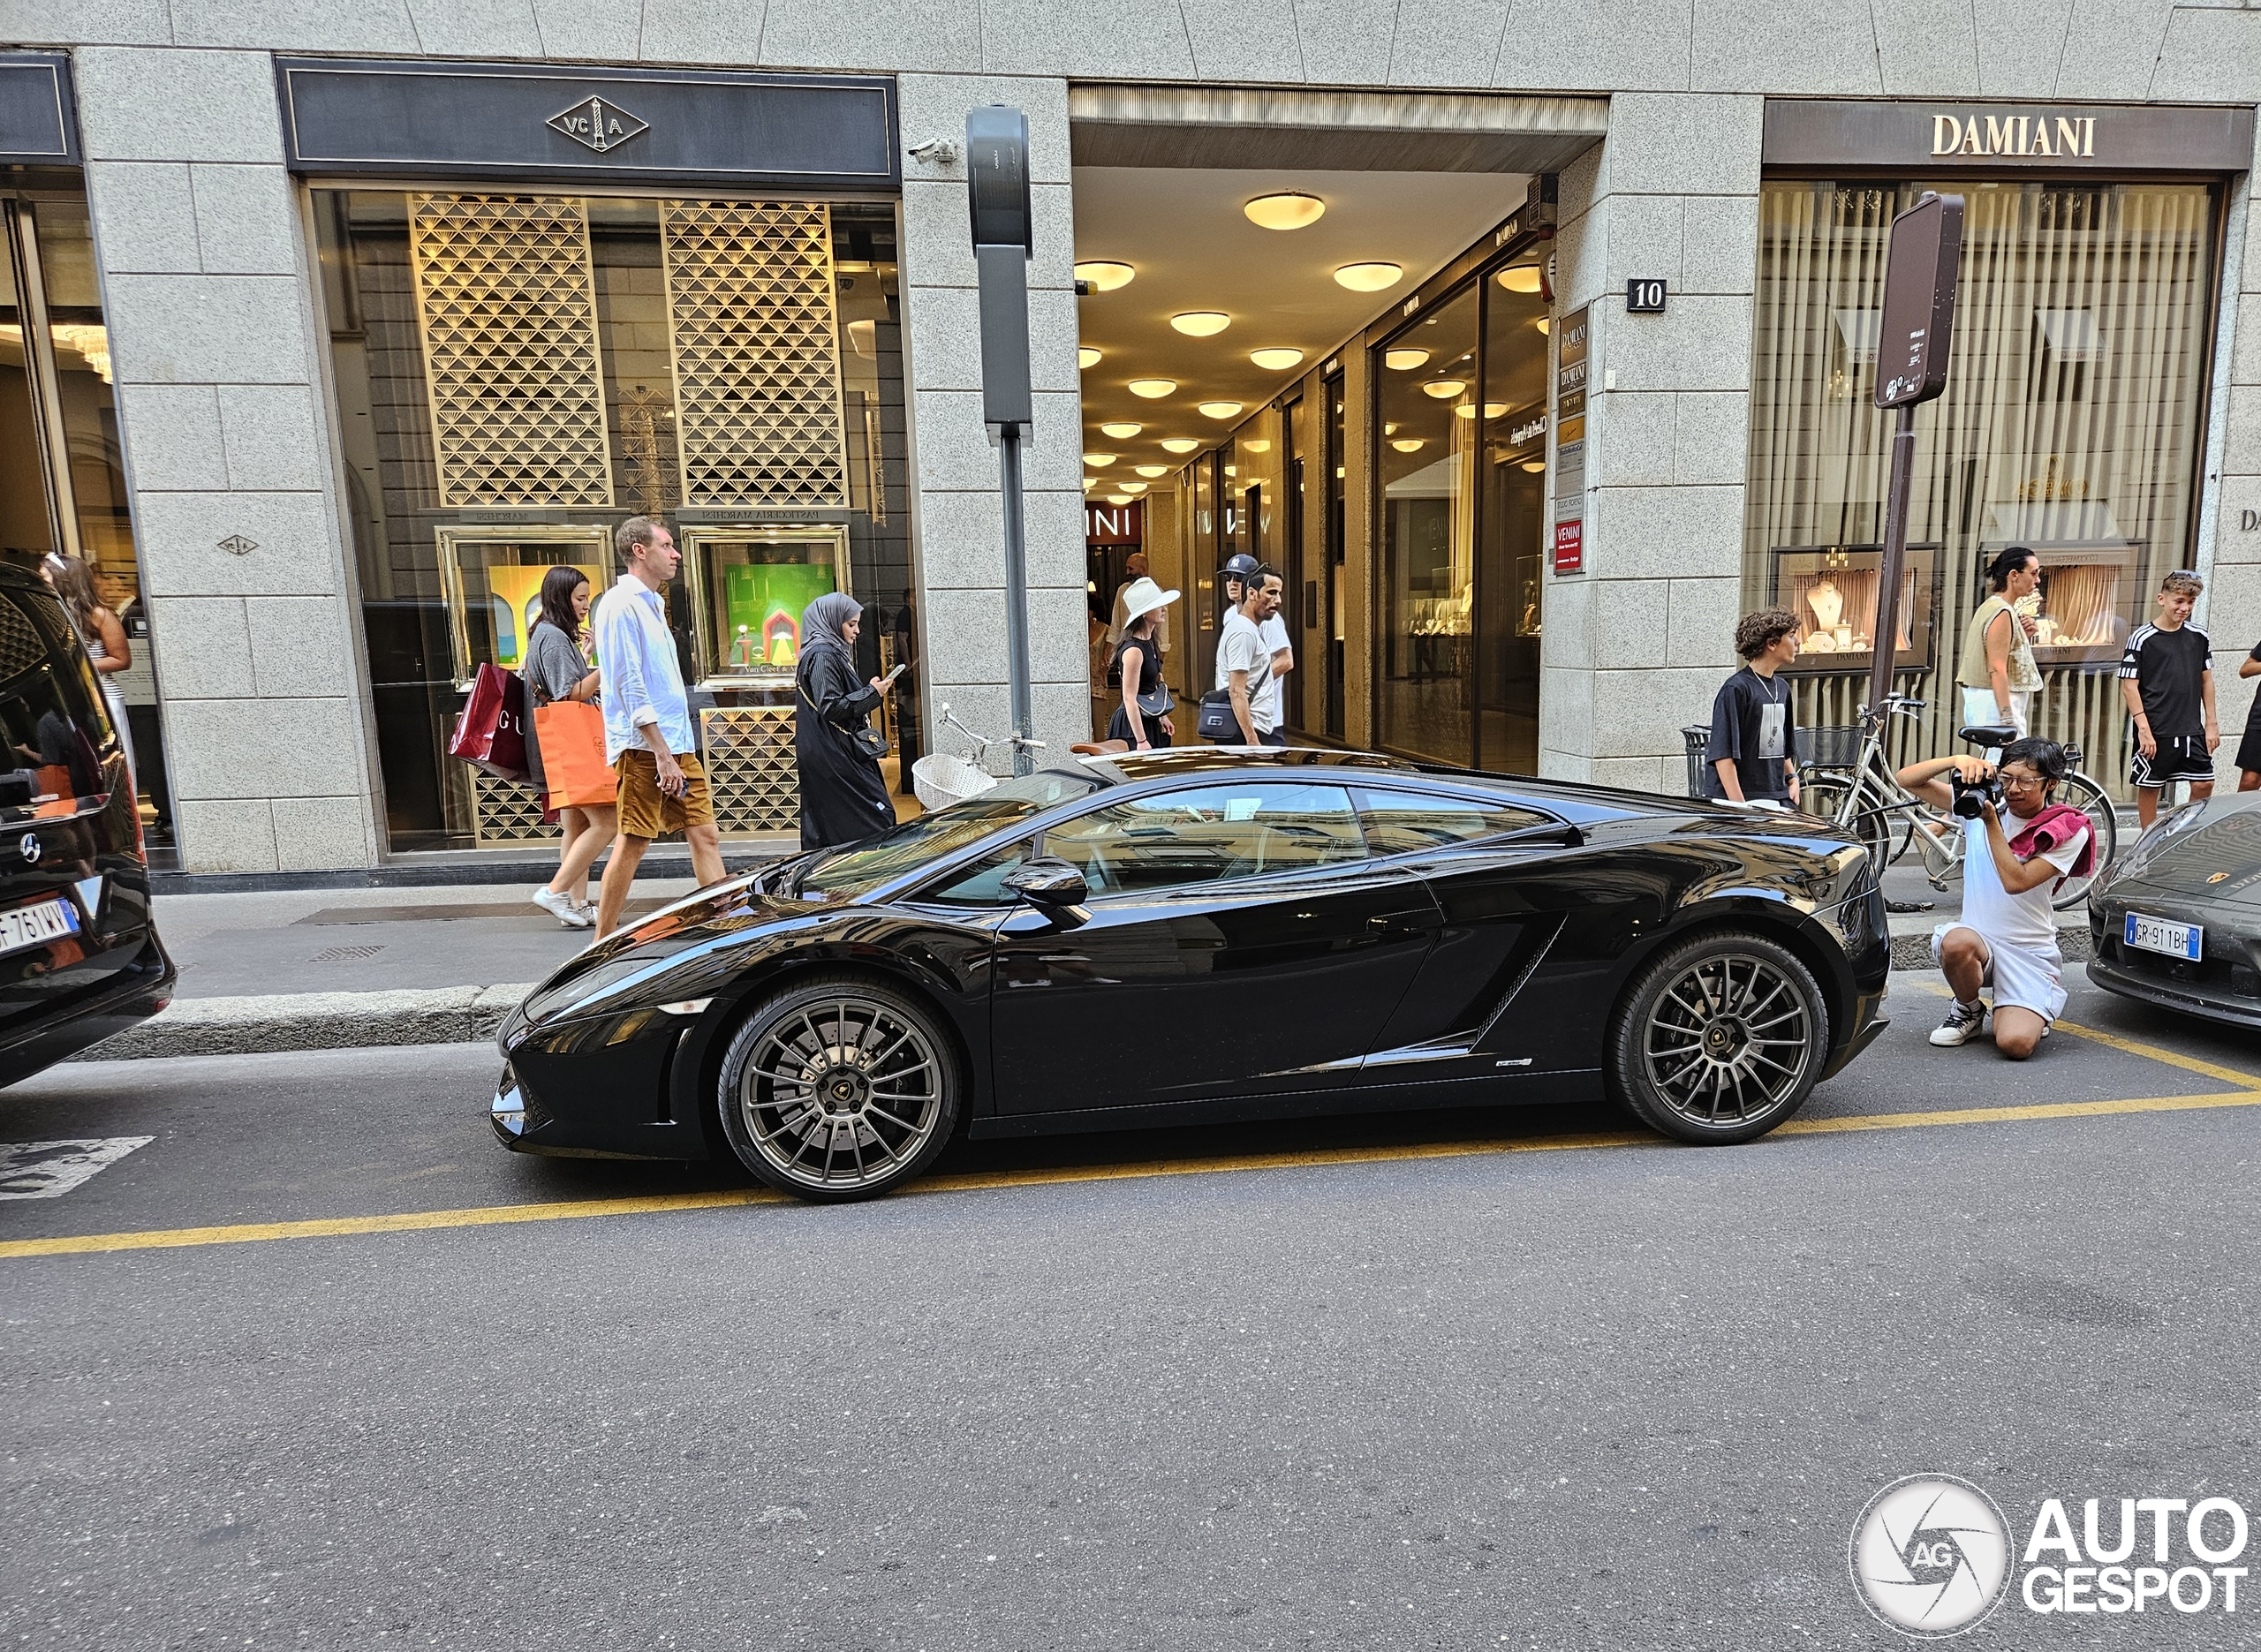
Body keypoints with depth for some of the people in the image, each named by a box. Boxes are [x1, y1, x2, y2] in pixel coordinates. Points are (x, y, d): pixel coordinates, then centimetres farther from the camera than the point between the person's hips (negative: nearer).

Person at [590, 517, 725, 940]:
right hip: (643, 746, -9)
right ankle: (602, 948, 6)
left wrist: (676, 750, 19)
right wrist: (662, 754, -21)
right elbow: (630, 685, -17)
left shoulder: (652, 604, 20)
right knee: (632, 844, -4)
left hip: (678, 743, 9)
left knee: (705, 835, 5)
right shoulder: (621, 604, -9)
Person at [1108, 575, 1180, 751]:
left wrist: (1162, 718, 25)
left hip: (1150, 723, 9)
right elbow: (1129, 698, -21)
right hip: (1133, 726, -9)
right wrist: (1141, 741, -23)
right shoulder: (1133, 649, -19)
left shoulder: (1150, 643, 9)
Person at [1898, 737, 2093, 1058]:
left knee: (2015, 1044, -21)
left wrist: (1990, 821, -23)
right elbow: (1908, 779, -6)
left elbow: (2015, 881, -20)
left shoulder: (2068, 832, -6)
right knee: (1957, 942, -38)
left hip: (2029, 952, -1)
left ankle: (2032, 1014, 19)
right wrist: (1957, 761, -22)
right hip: (1975, 938, 2)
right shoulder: (1978, 799, 1)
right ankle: (1969, 1011, -4)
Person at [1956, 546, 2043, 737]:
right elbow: (1997, 669, -20)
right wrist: (2007, 718, -24)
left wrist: (2025, 637, 7)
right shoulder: (2002, 613, -12)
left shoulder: (1991, 607, 17)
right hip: (1997, 702, -10)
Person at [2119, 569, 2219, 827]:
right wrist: (2144, 729, -14)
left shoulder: (2198, 637, 9)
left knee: (2204, 785, 3)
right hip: (2156, 732, -4)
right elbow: (2129, 686, -9)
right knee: (2149, 788, 3)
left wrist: (2211, 723, 11)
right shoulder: (2142, 638, -6)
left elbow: (2206, 680, 15)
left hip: (2192, 731, 5)